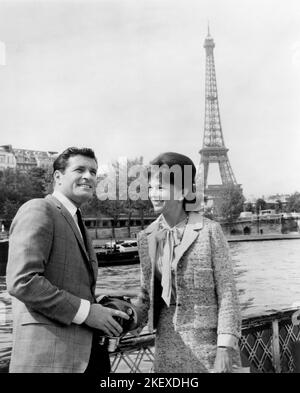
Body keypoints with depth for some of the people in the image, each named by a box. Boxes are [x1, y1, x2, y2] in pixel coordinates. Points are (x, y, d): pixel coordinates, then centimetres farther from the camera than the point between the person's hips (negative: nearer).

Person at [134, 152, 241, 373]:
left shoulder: (209, 231, -9)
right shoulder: (147, 237, 4)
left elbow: (227, 293, -8)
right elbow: (147, 293, 11)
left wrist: (225, 348, -12)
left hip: (206, 338, -4)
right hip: (167, 342, 4)